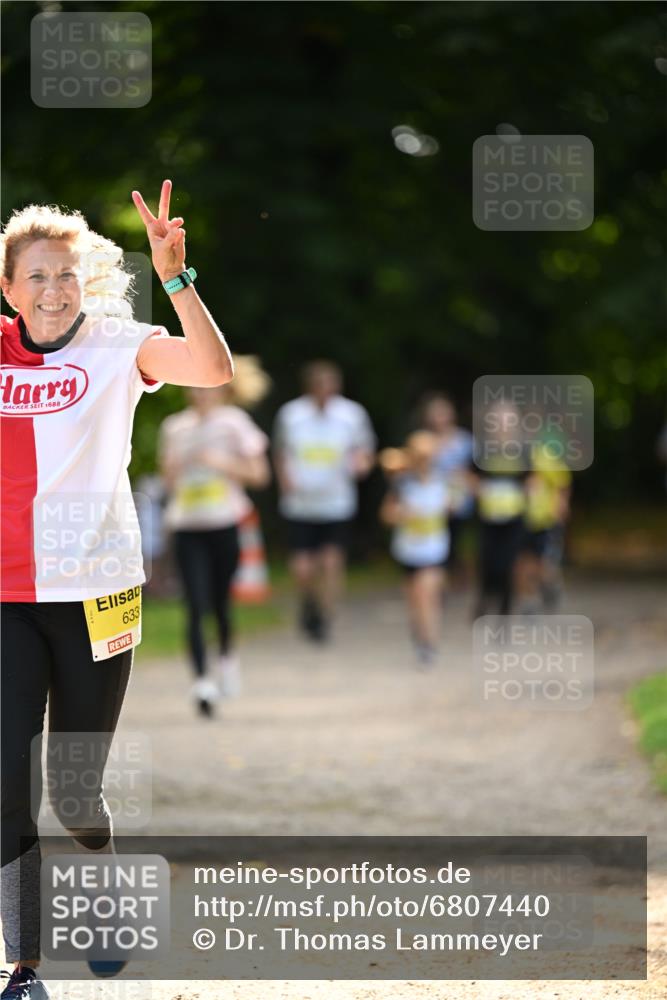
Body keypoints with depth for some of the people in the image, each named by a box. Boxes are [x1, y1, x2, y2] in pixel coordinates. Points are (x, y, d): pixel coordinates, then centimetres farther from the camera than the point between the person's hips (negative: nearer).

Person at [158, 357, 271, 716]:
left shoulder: (233, 422, 0)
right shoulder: (175, 427, 9)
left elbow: (258, 474, -1)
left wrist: (221, 463, -13)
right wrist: (173, 465, -5)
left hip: (224, 524, -1)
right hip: (186, 526, 1)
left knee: (221, 602, 9)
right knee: (196, 607, -10)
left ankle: (227, 655, 37)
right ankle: (201, 680, -14)